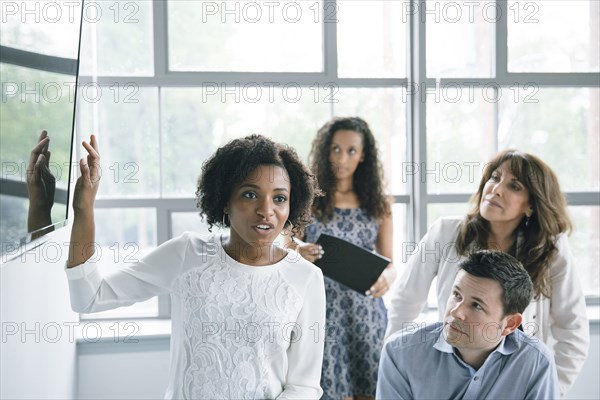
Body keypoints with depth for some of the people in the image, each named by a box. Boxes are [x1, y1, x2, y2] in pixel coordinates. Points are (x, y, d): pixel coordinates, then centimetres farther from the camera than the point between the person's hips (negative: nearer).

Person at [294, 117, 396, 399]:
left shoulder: (377, 205, 7)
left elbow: (390, 263, 9)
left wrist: (387, 277, -14)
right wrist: (298, 254, -21)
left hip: (366, 313, 2)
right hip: (321, 312, -2)